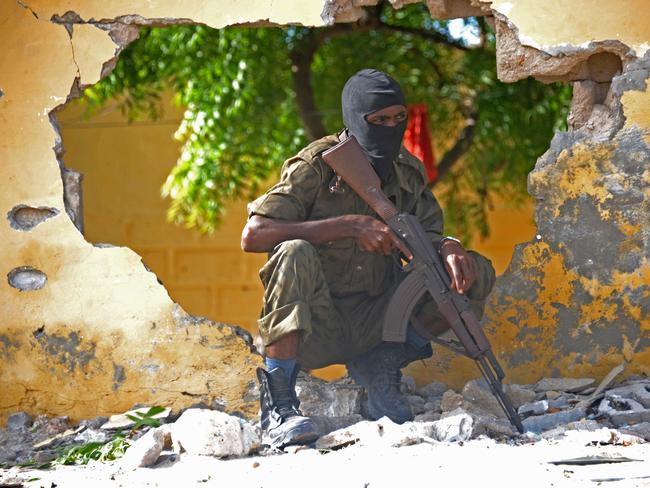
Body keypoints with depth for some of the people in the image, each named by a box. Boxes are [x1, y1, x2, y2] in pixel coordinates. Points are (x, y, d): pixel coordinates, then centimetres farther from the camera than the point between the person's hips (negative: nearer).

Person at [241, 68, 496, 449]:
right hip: (316, 327, -5)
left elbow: (430, 236, 7)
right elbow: (253, 235, -22)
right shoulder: (317, 166, -12)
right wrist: (350, 225, -28)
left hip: (377, 319, 5)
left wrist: (450, 249, -20)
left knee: (477, 273, -7)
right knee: (296, 254, -35)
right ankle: (279, 404, -27)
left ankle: (382, 367, -1)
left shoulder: (409, 172, 4)